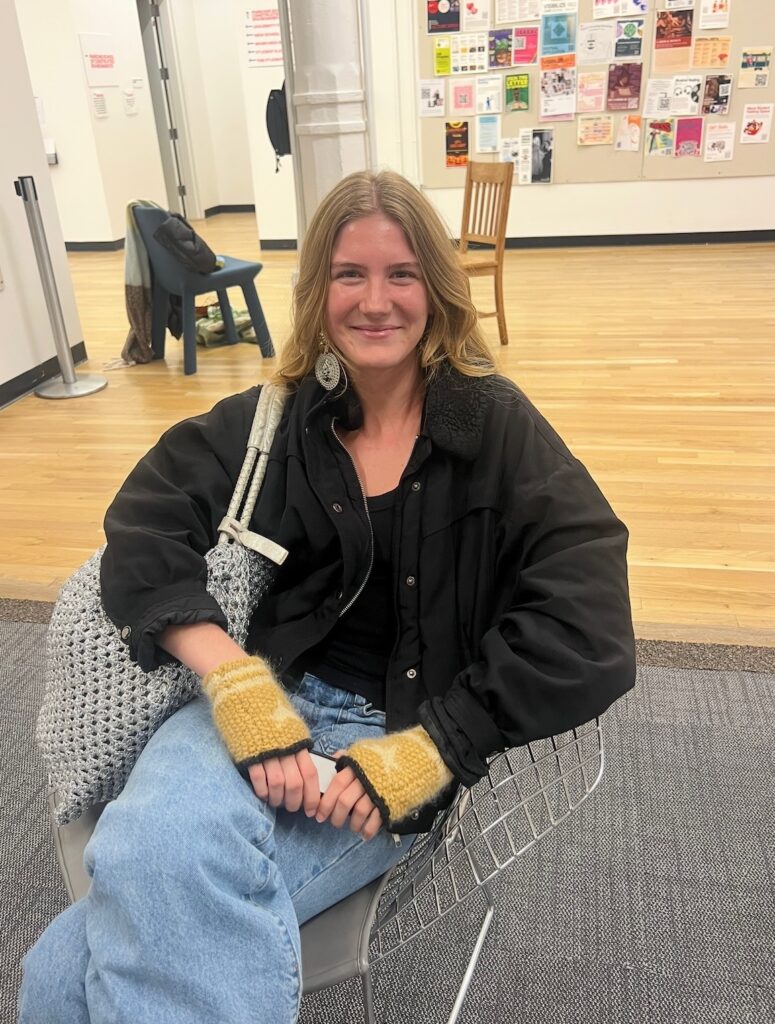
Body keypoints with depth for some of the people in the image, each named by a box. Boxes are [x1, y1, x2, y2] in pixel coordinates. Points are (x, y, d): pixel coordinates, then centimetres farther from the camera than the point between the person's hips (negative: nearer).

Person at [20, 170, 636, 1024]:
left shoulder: (494, 425, -1)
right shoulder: (275, 419, 7)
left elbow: (587, 629, -10)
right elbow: (146, 524, -2)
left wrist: (427, 752, -17)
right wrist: (236, 683, -18)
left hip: (403, 735, -2)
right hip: (269, 695, 3)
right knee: (160, 855, -31)